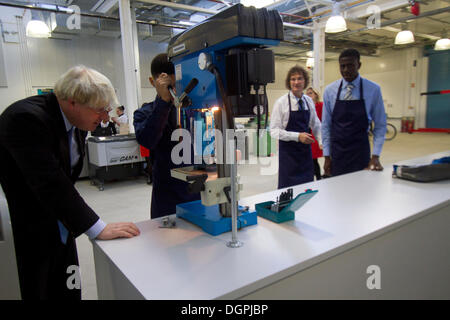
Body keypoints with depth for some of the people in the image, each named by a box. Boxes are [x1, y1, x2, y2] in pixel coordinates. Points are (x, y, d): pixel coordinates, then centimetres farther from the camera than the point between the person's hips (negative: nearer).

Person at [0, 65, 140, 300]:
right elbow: (50, 182, -32)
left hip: (60, 225, 7)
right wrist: (98, 229, -31)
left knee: (68, 290, 15)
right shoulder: (26, 118, -26)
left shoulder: (77, 119, -1)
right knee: (37, 291, 5)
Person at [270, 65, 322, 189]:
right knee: (288, 187, 2)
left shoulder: (309, 101, 5)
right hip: (288, 151, -4)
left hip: (305, 150, 4)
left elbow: (316, 125, 15)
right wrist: (297, 136, -22)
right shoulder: (281, 102, -9)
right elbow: (274, 131, -14)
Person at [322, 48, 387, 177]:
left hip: (360, 153, -1)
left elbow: (380, 125, 2)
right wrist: (327, 156, 1)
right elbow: (326, 125, 3)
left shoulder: (373, 89, -2)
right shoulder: (330, 90, 1)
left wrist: (375, 156, -6)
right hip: (336, 153, 1)